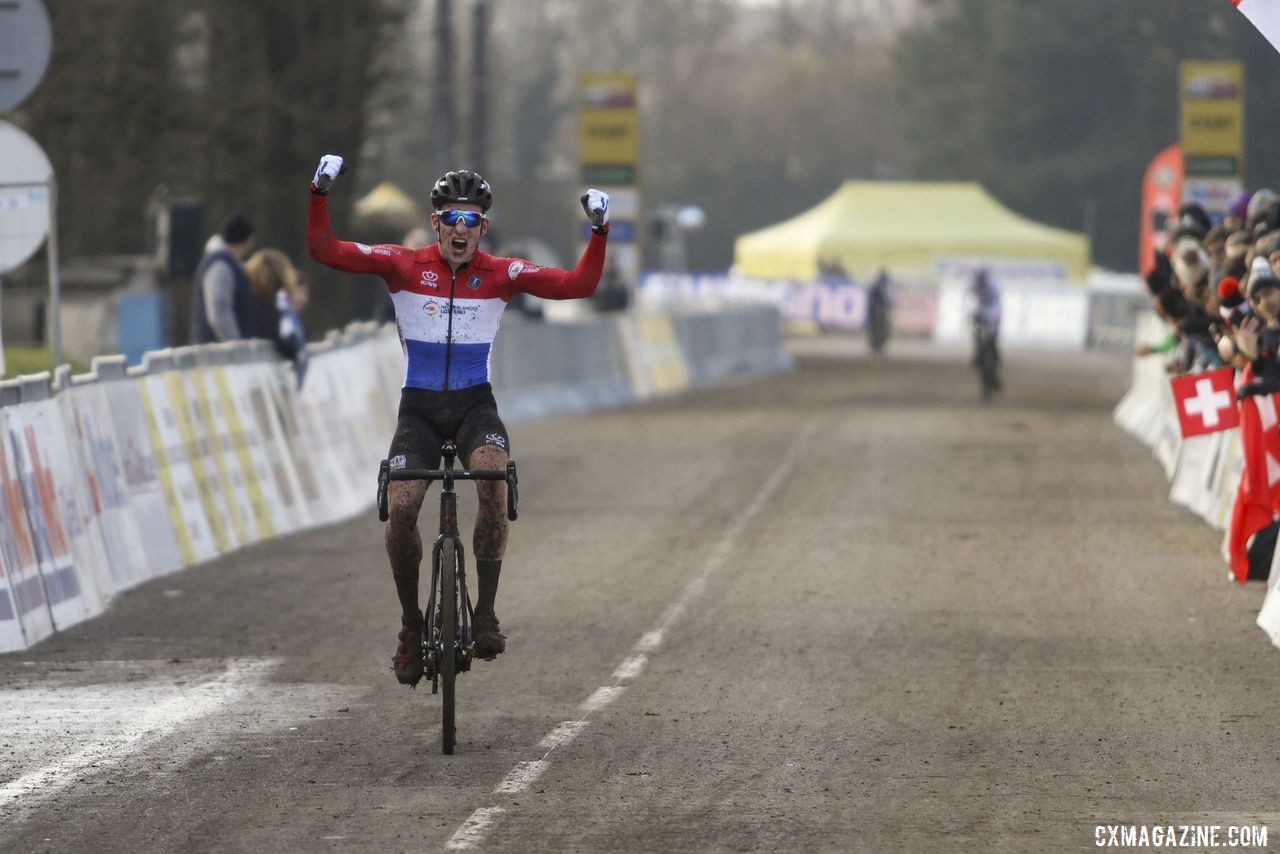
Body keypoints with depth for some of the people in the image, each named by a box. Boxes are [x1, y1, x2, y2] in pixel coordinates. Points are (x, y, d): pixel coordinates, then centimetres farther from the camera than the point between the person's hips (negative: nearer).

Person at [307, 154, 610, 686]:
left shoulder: (501, 274, -2)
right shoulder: (404, 265, -5)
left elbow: (579, 285, -7)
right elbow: (325, 251, -11)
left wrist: (599, 231, -18)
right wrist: (320, 195, -24)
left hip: (475, 404, 0)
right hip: (419, 406, 0)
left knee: (493, 474, -32)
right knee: (400, 508, -20)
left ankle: (486, 613, -24)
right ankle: (411, 626, 4)